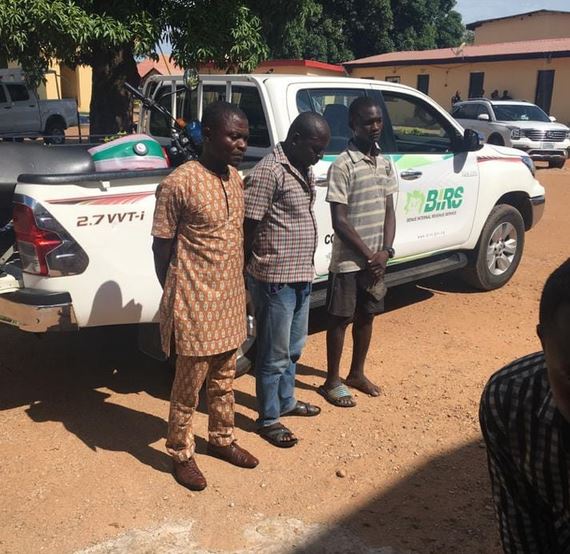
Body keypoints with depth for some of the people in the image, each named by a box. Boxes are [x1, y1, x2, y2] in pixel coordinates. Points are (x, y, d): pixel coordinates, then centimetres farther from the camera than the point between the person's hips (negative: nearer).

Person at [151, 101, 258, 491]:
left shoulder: (235, 177, 5)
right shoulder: (179, 184, -18)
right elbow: (162, 246, -10)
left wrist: (241, 290, 16)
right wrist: (173, 297, -5)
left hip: (230, 300, 7)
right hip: (195, 304, -7)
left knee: (224, 379, 21)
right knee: (189, 386, 9)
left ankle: (222, 439, 40)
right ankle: (182, 454, 28)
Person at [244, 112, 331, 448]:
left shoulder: (304, 171, 11)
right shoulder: (269, 172, -18)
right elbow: (249, 227, -17)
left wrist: (305, 269, 19)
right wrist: (249, 273, -12)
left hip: (302, 276, 9)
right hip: (275, 279, -9)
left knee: (294, 348, 22)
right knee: (275, 354, 4)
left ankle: (286, 401, 39)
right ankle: (269, 419, 19)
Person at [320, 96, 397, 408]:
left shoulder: (385, 164, 7)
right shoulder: (342, 166, -14)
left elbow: (389, 211, 8)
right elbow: (339, 222, -16)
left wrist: (385, 251, -6)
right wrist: (368, 255, -15)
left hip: (377, 260, 7)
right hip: (348, 261, -6)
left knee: (366, 316, 16)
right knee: (340, 319, 4)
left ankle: (357, 373, 33)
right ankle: (332, 382, 18)